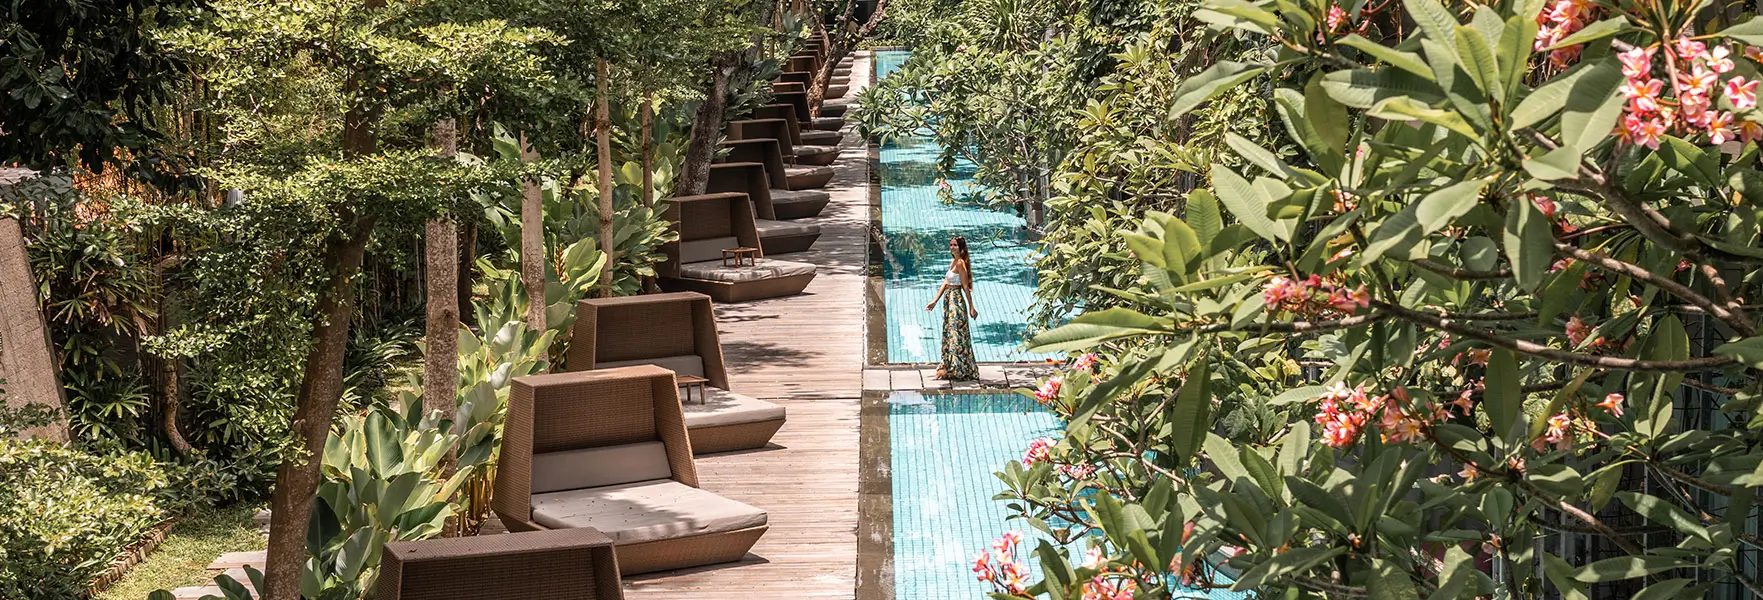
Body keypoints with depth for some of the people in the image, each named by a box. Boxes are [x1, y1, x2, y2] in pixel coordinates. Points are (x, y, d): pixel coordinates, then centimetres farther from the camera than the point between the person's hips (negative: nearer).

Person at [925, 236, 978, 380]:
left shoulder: (960, 263, -13)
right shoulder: (953, 262, 14)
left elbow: (966, 287, -14)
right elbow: (945, 283, 15)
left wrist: (971, 307, -14)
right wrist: (935, 301, 13)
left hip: (957, 301, -9)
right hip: (949, 300, 9)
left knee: (956, 334, -6)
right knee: (948, 334, 12)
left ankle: (957, 369, -2)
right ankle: (949, 367, 19)